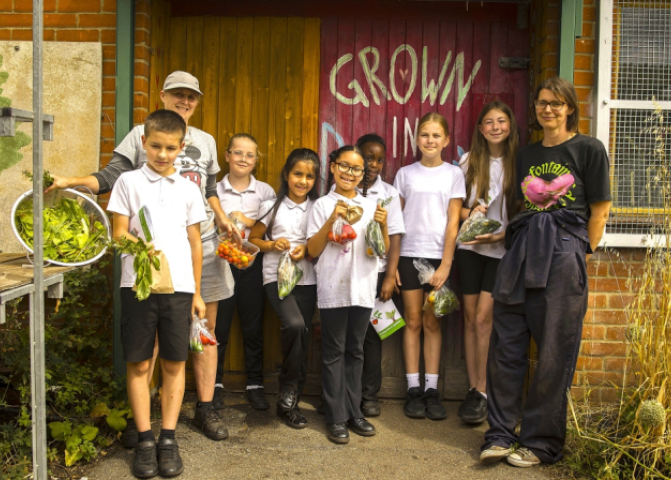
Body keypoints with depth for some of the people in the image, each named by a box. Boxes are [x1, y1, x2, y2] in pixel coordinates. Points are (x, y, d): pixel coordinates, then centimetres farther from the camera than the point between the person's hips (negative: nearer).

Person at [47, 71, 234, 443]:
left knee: (205, 328, 7)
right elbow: (111, 177, -4)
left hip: (202, 243, 4)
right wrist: (72, 181, -20)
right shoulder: (140, 135, 3)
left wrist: (222, 218, 9)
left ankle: (205, 409, 19)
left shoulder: (206, 141, 16)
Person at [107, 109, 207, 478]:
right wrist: (135, 244, -23)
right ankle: (144, 440, 12)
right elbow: (118, 233, 0)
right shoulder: (128, 182, 5)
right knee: (139, 364, 2)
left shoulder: (188, 189, 11)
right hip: (138, 283, -2)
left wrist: (197, 292, 13)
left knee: (174, 363, 4)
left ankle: (168, 439, 14)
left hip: (179, 285, 2)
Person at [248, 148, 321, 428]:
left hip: (307, 279, 3)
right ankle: (288, 390, -9)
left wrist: (306, 248, -7)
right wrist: (272, 245, -9)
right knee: (294, 325, -27)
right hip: (276, 277, -3)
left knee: (302, 340, 1)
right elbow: (253, 239, 10)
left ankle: (289, 402, 16)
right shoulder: (272, 206, 4)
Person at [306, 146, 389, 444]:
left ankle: (353, 412, 20)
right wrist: (332, 221, -14)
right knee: (334, 352, 3)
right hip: (332, 288, -3)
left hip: (362, 288, 3)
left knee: (355, 351, 11)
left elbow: (382, 250, 9)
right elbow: (313, 250, -4)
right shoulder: (323, 205, 2)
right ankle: (336, 417, 8)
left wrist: (383, 226, -9)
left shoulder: (370, 206, 10)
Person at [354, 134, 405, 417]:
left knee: (371, 333, 3)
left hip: (376, 272, 1)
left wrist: (390, 276, -4)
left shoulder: (389, 194, 6)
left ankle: (369, 394, 13)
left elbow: (395, 237, 3)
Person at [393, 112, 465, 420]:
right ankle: (413, 389, 7)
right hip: (409, 254, 1)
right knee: (413, 321, 2)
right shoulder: (405, 174, 6)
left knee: (432, 323, 3)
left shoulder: (454, 174, 3)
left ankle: (432, 390, 8)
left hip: (438, 256, -1)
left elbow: (453, 222, -1)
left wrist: (445, 264, -8)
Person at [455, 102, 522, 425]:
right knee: (470, 318, 4)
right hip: (469, 246, 3)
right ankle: (474, 390, 12)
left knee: (483, 318, -10)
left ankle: (481, 393, -1)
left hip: (501, 249, -3)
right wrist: (469, 213, -9)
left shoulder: (518, 163, -1)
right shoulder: (469, 160, 8)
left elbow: (524, 212, -1)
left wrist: (502, 235, -15)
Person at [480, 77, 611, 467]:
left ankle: (542, 443, 11)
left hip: (564, 249, -5)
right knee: (506, 344, 3)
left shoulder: (589, 149, 4)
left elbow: (600, 210, 1)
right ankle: (501, 434, 14)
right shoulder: (527, 155, 20)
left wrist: (582, 255, -2)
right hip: (522, 248, 5)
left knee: (555, 351, 0)